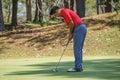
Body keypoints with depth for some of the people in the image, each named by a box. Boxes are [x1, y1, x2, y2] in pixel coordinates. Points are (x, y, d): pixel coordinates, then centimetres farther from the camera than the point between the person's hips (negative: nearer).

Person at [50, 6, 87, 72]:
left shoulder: (64, 12, -8)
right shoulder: (66, 12, 24)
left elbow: (71, 23, -16)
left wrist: (70, 33, -2)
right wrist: (71, 35, 14)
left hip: (79, 29, -10)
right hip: (82, 28, 10)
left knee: (77, 49, -7)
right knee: (78, 49, 12)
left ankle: (77, 67, -7)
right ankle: (79, 66, 14)